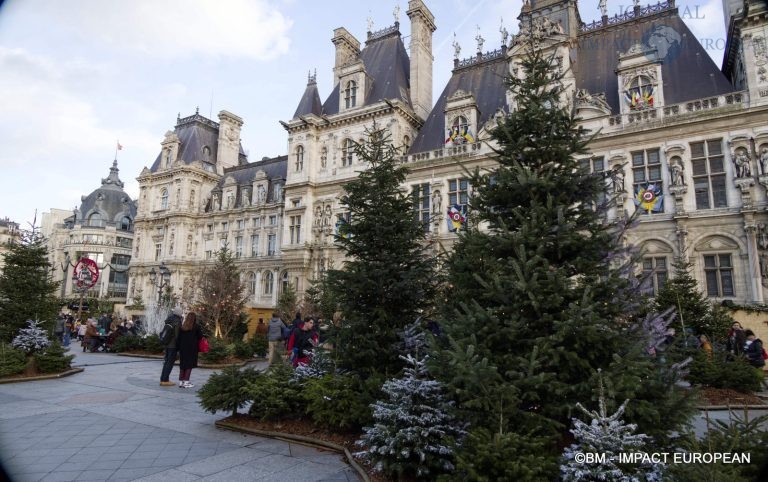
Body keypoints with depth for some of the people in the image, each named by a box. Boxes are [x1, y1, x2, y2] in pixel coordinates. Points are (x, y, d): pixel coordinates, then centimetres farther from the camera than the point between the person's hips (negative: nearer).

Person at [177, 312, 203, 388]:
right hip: (192, 348, -4)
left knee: (182, 365, 12)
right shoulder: (196, 326, -8)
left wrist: (178, 347, 7)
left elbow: (179, 337, 2)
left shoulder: (182, 327, 3)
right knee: (189, 365, 1)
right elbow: (200, 336, -3)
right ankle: (186, 382, -1)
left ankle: (181, 382, 15)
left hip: (183, 348, 4)